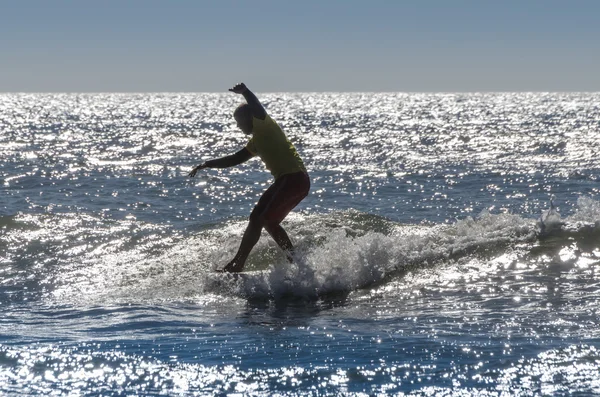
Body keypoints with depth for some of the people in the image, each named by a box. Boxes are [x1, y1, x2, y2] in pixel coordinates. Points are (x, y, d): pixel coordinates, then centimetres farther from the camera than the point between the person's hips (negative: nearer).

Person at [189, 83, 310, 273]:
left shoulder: (264, 125, 1)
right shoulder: (256, 143, 28)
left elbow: (257, 109, -21)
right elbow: (234, 159, 33)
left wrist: (244, 91, -40)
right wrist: (206, 165, 31)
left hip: (291, 177, -10)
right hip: (300, 181, 10)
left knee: (257, 218, -12)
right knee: (270, 222, 20)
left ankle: (237, 264, -14)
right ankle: (295, 259, 17)